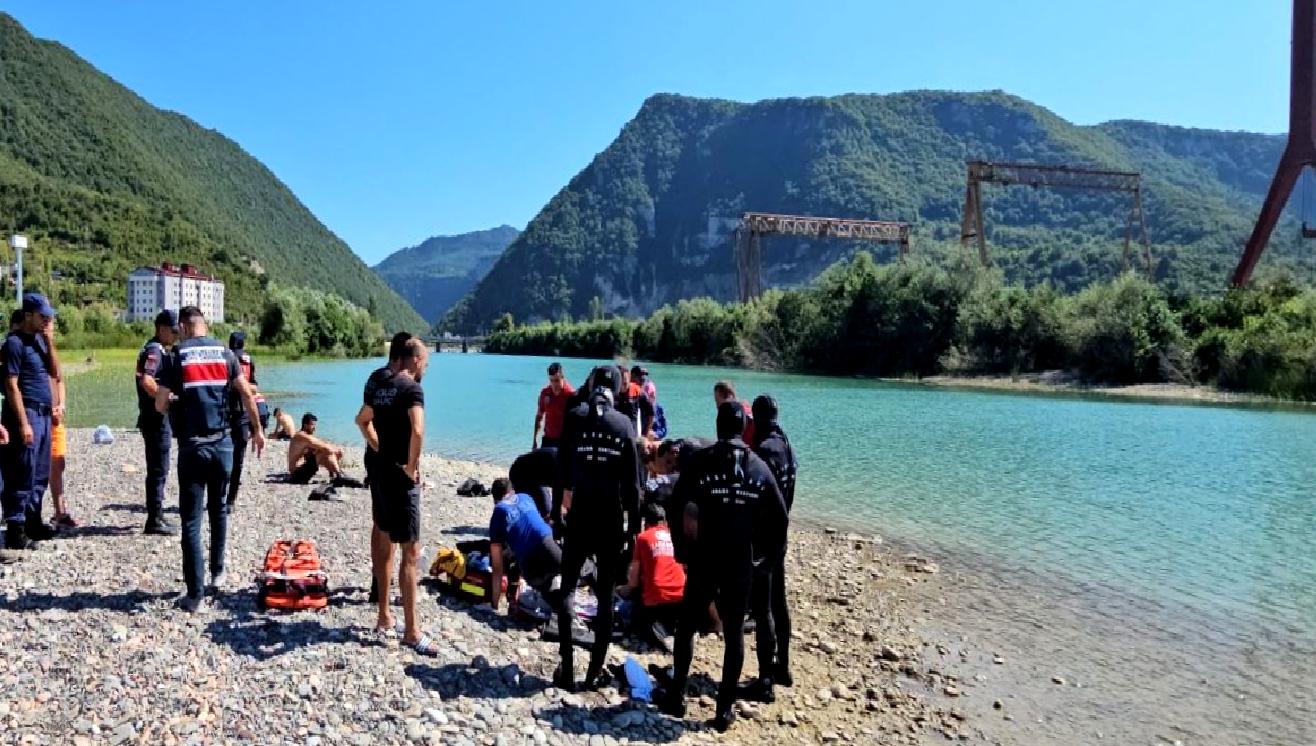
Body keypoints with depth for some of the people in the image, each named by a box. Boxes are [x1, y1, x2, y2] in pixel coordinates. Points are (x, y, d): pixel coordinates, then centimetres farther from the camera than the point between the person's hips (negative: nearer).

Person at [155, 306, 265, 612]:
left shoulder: (175, 357, -4)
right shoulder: (225, 353, 5)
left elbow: (160, 406, -5)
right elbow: (247, 394, 3)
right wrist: (257, 430, 13)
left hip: (192, 446, -3)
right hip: (223, 443, 3)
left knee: (191, 521, 2)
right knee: (219, 509, 21)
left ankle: (195, 593, 2)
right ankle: (217, 573, 31)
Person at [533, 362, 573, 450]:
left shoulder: (571, 394, -10)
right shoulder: (545, 393, 3)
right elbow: (539, 416, 12)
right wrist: (534, 439, 11)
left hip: (564, 440, -4)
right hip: (548, 439, 4)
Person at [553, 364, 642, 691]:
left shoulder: (575, 416, -4)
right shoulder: (624, 424, -2)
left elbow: (562, 466, 1)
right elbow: (632, 483, -2)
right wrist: (634, 525, 5)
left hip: (580, 515, -1)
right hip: (612, 520, 1)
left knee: (567, 588, 11)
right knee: (606, 596, 9)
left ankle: (566, 668, 5)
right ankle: (595, 671, 12)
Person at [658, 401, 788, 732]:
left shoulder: (703, 460, -3)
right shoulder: (760, 467, 4)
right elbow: (780, 516, 5)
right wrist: (768, 555, 15)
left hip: (705, 559, -2)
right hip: (742, 563, 2)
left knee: (686, 626, 13)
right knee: (734, 633, 9)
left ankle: (676, 697, 18)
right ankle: (725, 708, 13)